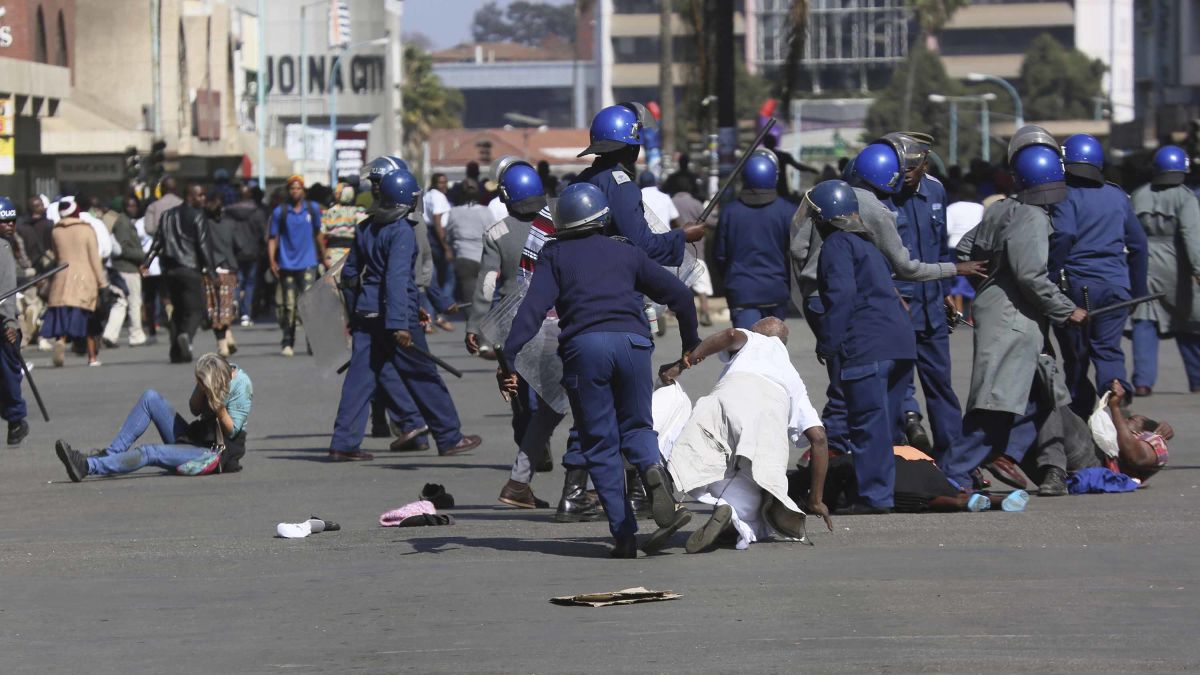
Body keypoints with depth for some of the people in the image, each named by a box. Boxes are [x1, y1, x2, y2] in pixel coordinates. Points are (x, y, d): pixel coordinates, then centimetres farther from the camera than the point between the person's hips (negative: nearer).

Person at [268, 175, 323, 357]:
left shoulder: (313, 209, 7)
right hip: (287, 265, 0)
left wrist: (323, 256, 24)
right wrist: (272, 260, -10)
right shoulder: (280, 212, 1)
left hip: (307, 263, 0)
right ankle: (287, 342, 14)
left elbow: (317, 234, 18)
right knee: (289, 305, 4)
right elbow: (273, 238, 2)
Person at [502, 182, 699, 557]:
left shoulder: (554, 256, 15)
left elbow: (533, 308, 0)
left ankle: (624, 535, -2)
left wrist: (508, 360, -7)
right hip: (632, 340, 2)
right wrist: (691, 342, 32)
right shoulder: (626, 254, 22)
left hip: (583, 346, -2)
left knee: (600, 444, 6)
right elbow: (679, 294, 19)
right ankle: (653, 471, -18)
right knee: (635, 427, 17)